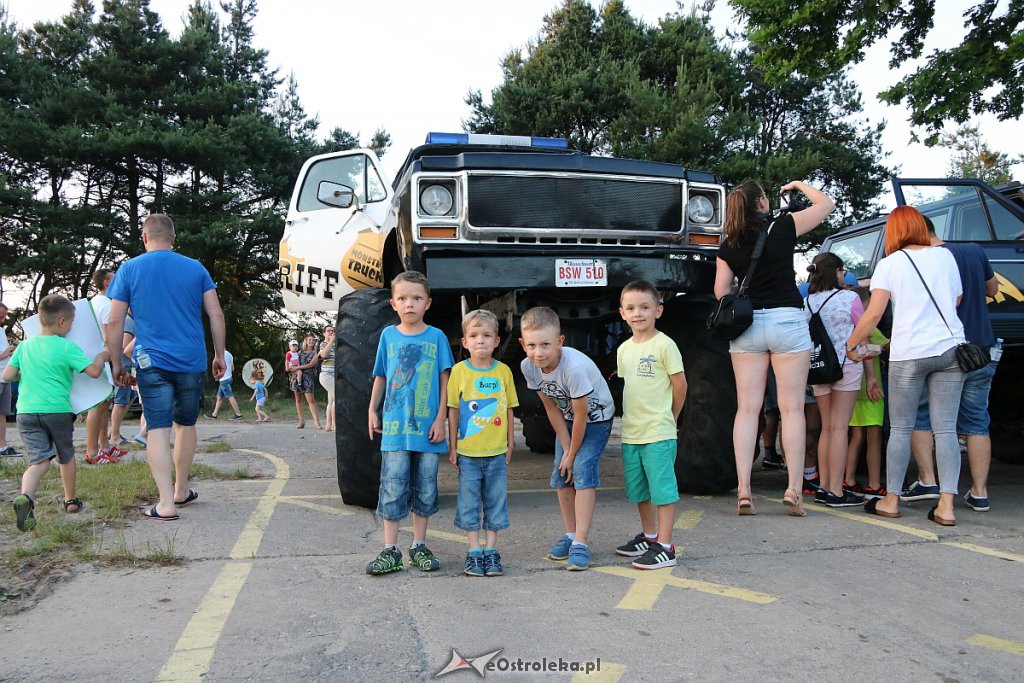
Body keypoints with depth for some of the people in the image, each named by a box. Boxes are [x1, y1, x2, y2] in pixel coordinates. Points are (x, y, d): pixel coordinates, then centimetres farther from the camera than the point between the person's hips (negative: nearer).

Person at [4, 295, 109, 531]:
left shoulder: (25, 345, 8)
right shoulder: (68, 347, -7)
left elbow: (7, 376, 8)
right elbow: (94, 371, -12)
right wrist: (101, 357, 8)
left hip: (26, 412, 3)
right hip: (58, 411, -3)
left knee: (40, 460, -3)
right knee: (66, 456, 18)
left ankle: (25, 496, -31)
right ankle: (70, 500, 31)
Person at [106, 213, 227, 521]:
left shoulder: (129, 270, 1)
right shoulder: (196, 268, 5)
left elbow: (114, 322, 0)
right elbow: (216, 315, 3)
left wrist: (116, 364, 9)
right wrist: (219, 355, 12)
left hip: (152, 363, -2)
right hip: (192, 362, 2)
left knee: (158, 429, -2)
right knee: (186, 425, 16)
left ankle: (166, 503, -9)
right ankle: (181, 490, 29)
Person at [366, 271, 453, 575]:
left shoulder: (436, 337, 1)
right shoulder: (388, 335, 6)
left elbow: (445, 380, 0)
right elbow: (380, 378, 14)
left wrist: (440, 419, -5)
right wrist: (372, 411, 10)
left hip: (427, 428, 0)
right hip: (395, 427, 1)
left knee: (425, 490, 9)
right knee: (392, 489, 0)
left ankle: (419, 546, 22)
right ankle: (390, 550, 8)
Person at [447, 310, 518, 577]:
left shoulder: (503, 371, 0)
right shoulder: (459, 371, -4)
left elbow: (509, 409, 8)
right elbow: (453, 410, 0)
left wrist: (510, 444, 9)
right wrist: (452, 446, -1)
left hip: (497, 452, 1)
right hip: (467, 452, -1)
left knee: (495, 501, 8)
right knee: (469, 502, 6)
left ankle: (491, 550, 20)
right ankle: (474, 552, 17)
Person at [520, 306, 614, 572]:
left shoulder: (574, 367, -38)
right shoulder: (528, 366, -19)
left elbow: (581, 416, -27)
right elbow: (552, 408, -8)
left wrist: (573, 453, -15)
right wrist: (566, 448, -8)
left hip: (596, 418, -6)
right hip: (567, 420, 6)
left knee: (583, 472, -17)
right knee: (561, 477, 5)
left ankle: (581, 543, -13)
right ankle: (571, 534, 20)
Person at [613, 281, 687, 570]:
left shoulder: (664, 344, -9)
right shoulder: (624, 349, 11)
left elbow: (680, 385, -7)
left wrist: (669, 417, 2)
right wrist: (633, 417, 14)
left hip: (659, 433, -7)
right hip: (630, 433, 7)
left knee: (663, 488, -3)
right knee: (638, 489, 17)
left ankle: (665, 547, 3)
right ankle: (649, 536, 33)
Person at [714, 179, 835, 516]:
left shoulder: (729, 246, 5)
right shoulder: (782, 228, -2)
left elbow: (721, 292, 5)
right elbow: (827, 204, 11)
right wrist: (800, 185, 27)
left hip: (747, 325, 3)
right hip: (786, 320, -2)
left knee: (747, 408, 3)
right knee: (792, 408, 2)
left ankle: (743, 490, -1)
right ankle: (794, 489, 1)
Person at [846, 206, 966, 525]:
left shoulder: (890, 263, -2)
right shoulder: (945, 255, 9)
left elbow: (874, 313, -8)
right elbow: (957, 300, 19)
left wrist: (851, 344, 3)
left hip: (909, 353, -3)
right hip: (950, 347, 3)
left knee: (901, 429, 6)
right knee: (946, 429, 3)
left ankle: (891, 500, 13)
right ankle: (946, 505, 1)